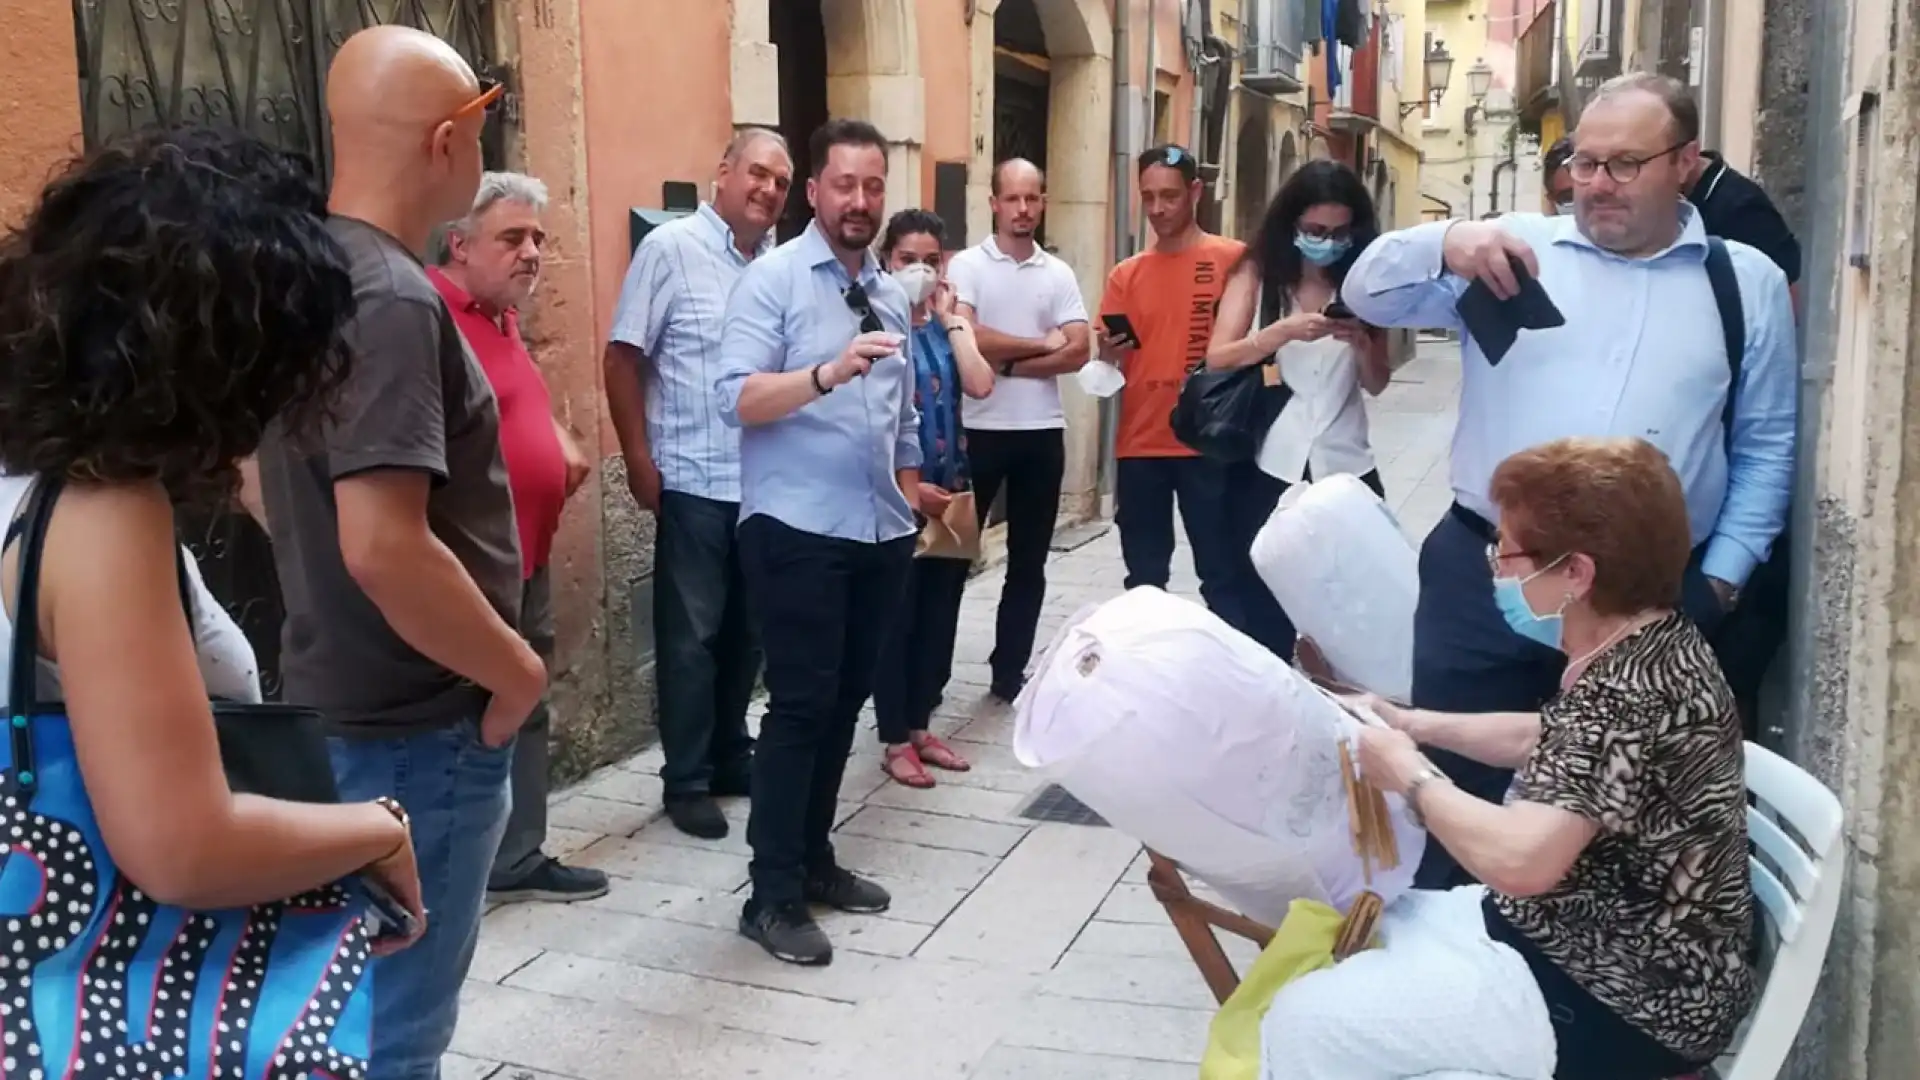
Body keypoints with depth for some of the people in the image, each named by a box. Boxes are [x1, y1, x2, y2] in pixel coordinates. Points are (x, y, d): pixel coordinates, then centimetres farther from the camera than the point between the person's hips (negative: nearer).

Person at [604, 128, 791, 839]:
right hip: (695, 482, -5)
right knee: (691, 636, 4)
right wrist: (638, 459, -10)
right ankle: (686, 781, 14)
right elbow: (623, 356, -6)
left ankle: (730, 755, 29)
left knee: (747, 631, 14)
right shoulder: (671, 249, -5)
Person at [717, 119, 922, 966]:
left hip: (881, 533, 7)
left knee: (846, 700, 12)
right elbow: (736, 398, -18)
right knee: (801, 705, -6)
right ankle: (772, 897, 4)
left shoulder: (892, 293, 14)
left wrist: (912, 504, 18)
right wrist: (828, 373, -31)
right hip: (796, 531, -7)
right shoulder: (772, 279, -7)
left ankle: (814, 861, 26)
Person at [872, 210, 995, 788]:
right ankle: (895, 740, 11)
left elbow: (980, 386, -9)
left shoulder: (951, 326, 8)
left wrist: (950, 320, -7)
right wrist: (910, 486, -15)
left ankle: (920, 726, 25)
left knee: (940, 616, 12)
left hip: (951, 490, 6)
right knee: (897, 617, 2)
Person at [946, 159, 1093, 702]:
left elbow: (1079, 352, -3)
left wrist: (1007, 364, -13)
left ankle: (1010, 670, 22)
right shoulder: (967, 265, -2)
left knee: (1029, 560, 10)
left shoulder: (1059, 273, 8)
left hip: (1042, 431, 4)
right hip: (980, 428, -4)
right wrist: (1039, 344, -9)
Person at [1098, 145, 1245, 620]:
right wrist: (1110, 354, -11)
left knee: (1221, 574, 1)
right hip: (1139, 446, 4)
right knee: (1144, 579, 11)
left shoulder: (1233, 260, -1)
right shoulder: (1125, 274, 10)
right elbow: (1112, 364, 12)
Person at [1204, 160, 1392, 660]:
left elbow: (1376, 384, 8)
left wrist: (1362, 343, -13)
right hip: (1265, 464, -1)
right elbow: (1217, 360, -9)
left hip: (1344, 463, 2)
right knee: (1262, 607, 7)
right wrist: (1285, 331, -23)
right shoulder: (1256, 272, 1)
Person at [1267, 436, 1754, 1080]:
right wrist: (1414, 724, 9)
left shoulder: (1631, 692, -30)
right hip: (1601, 946, 10)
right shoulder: (1642, 649, 2)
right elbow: (1555, 742, 20)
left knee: (1304, 1023, -11)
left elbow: (1518, 860, -38)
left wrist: (1411, 776, -20)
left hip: (1627, 1006, -10)